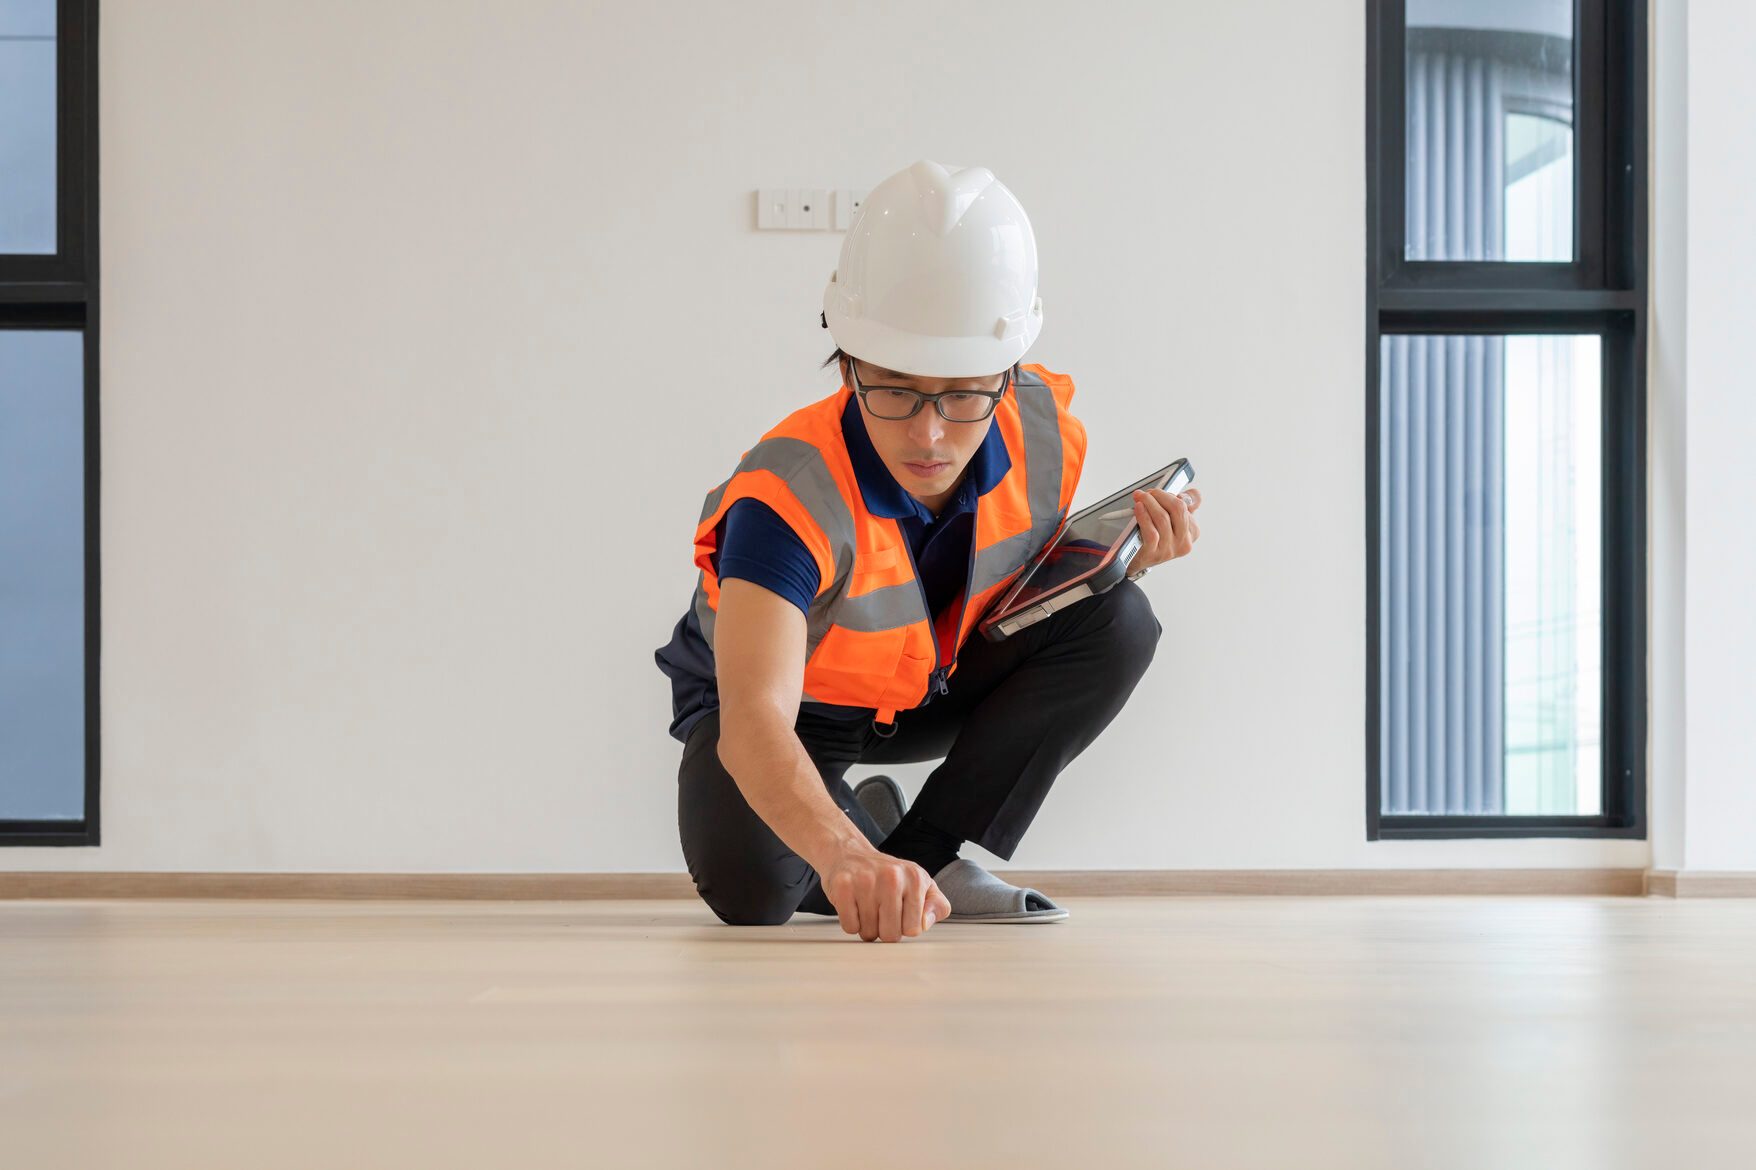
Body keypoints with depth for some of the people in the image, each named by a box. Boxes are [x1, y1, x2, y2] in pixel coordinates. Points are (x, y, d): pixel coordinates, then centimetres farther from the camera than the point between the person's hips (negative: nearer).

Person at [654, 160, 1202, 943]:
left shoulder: (1045, 436, -23)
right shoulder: (792, 495, -40)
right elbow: (753, 720, -54)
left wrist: (1121, 554, -22)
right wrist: (844, 856, -72)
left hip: (936, 687, 4)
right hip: (796, 704, -4)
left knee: (1119, 623, -21)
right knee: (748, 884, -33)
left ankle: (930, 856, -14)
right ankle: (866, 828, 5)